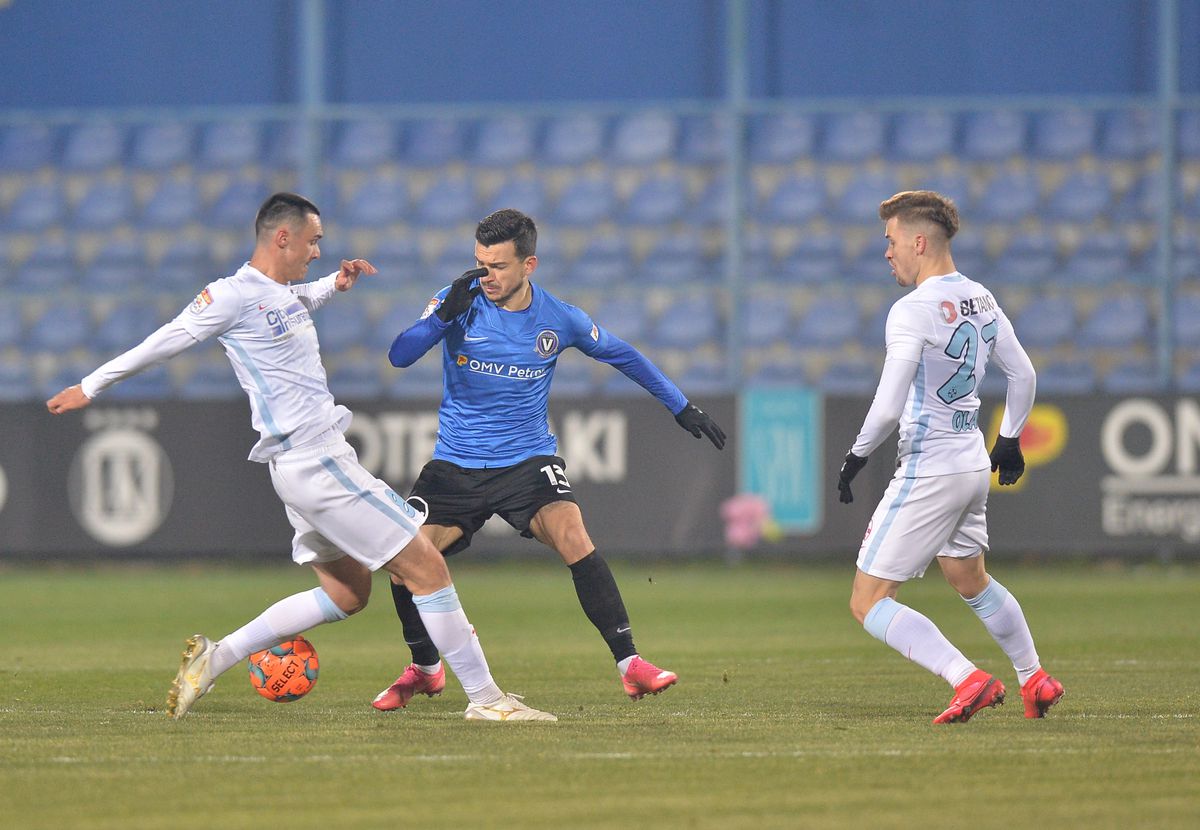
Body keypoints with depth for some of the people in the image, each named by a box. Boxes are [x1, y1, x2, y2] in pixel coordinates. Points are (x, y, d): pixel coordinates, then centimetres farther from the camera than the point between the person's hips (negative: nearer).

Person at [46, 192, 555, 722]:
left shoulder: (285, 293, 15)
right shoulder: (233, 295, -10)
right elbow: (163, 344, -1)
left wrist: (334, 284, 21)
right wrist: (91, 387, 8)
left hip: (320, 458, 10)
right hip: (313, 463, -10)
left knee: (346, 594, 17)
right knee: (427, 568, -9)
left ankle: (215, 657, 17)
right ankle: (484, 697, -6)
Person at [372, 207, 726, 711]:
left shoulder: (559, 320, -6)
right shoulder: (461, 302, -8)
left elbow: (622, 355, 11)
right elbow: (399, 356, -18)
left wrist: (682, 409, 15)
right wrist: (444, 316, -32)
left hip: (528, 460, -1)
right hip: (456, 464, 1)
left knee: (573, 539, -25)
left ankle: (629, 664, -19)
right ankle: (424, 670, 18)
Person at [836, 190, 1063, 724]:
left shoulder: (913, 311, -19)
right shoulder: (981, 300, 6)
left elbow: (887, 409, -22)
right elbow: (1023, 376, 15)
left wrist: (856, 456, -6)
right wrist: (1009, 440, 29)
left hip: (927, 472, -8)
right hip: (974, 467, 9)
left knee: (868, 603, -4)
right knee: (971, 581, 30)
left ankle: (968, 679, -15)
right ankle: (1035, 679, 39)